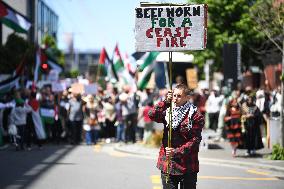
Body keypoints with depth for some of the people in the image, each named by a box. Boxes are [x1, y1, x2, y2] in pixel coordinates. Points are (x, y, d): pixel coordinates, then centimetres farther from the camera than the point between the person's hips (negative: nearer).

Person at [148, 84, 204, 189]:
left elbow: (195, 140, -10)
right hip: (167, 163, 3)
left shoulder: (195, 116, -5)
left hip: (188, 166, -3)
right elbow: (152, 115, -12)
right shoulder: (167, 112, 7)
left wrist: (176, 151, -18)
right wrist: (166, 102, -21)